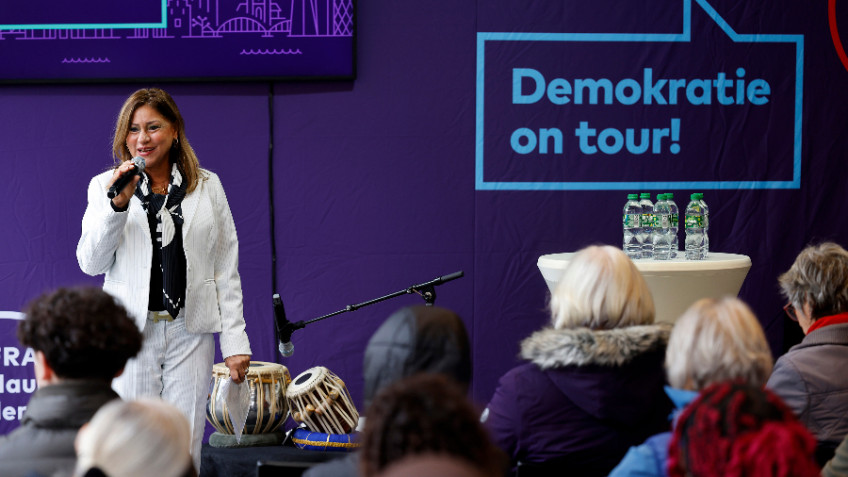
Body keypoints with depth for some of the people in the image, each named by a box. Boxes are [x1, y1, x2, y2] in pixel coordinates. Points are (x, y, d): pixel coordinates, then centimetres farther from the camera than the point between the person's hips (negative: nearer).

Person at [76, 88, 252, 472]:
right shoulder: (105, 186, 6)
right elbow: (90, 263, -2)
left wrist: (235, 341, 2)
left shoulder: (207, 186, 9)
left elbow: (226, 270, 8)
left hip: (190, 332, 1)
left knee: (185, 449, 0)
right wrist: (118, 205, -14)